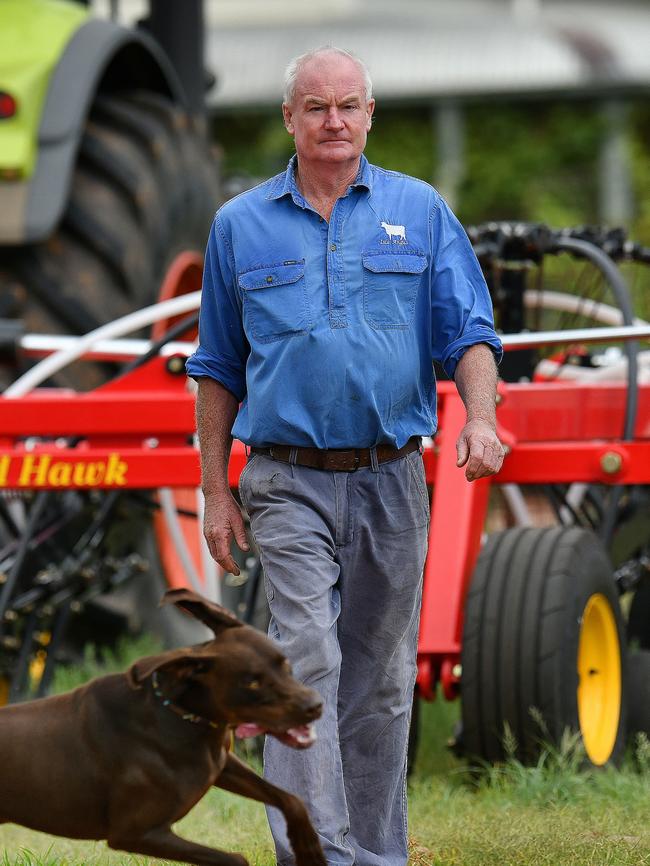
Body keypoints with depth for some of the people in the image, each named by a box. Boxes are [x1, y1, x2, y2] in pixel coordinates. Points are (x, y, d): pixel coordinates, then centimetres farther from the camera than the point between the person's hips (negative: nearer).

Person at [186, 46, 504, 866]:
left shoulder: (419, 210, 7)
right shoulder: (241, 225, 8)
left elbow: (467, 331, 4)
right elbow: (218, 367, 12)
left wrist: (479, 417, -16)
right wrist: (216, 491, 7)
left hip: (392, 481, 1)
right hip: (290, 483, -1)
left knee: (381, 679, 8)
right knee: (306, 660, -14)